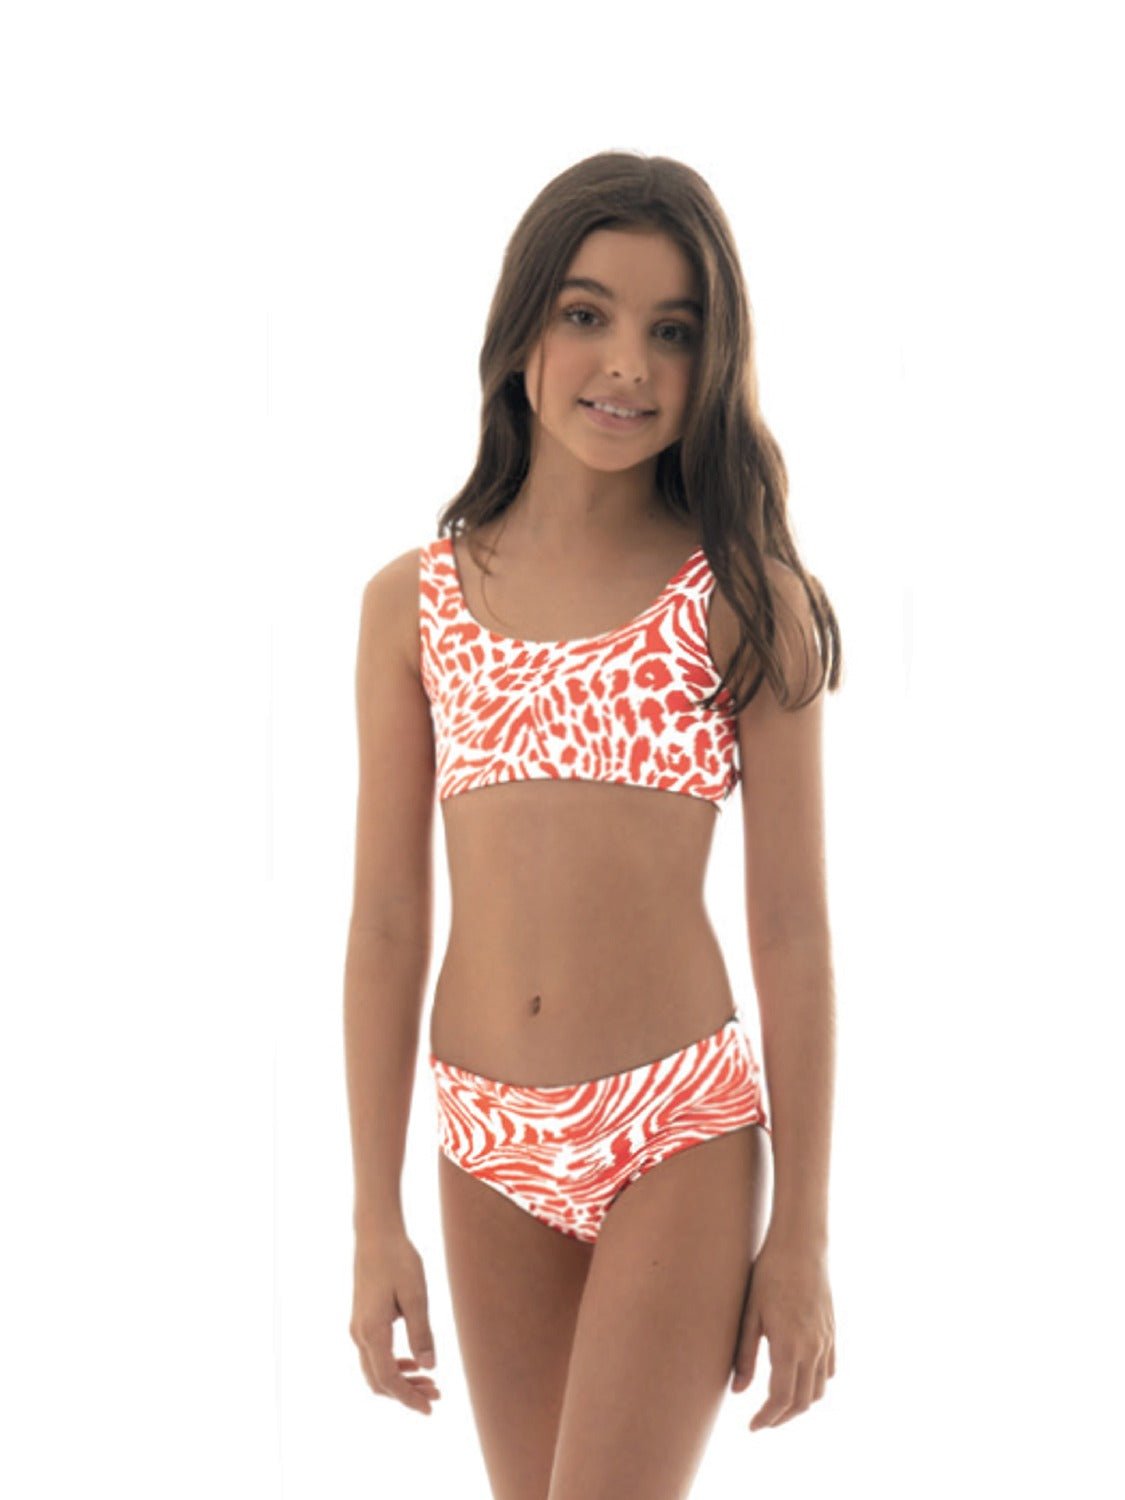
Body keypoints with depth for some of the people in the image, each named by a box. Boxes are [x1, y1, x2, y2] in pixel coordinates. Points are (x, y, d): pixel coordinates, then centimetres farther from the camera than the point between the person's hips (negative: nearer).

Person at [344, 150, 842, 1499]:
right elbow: (385, 921, 4)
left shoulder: (745, 601, -3)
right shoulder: (413, 602, 4)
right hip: (492, 1147, 3)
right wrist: (375, 1221, 3)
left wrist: (803, 1235, -4)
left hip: (682, 1134, -3)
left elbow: (792, 930, -3)